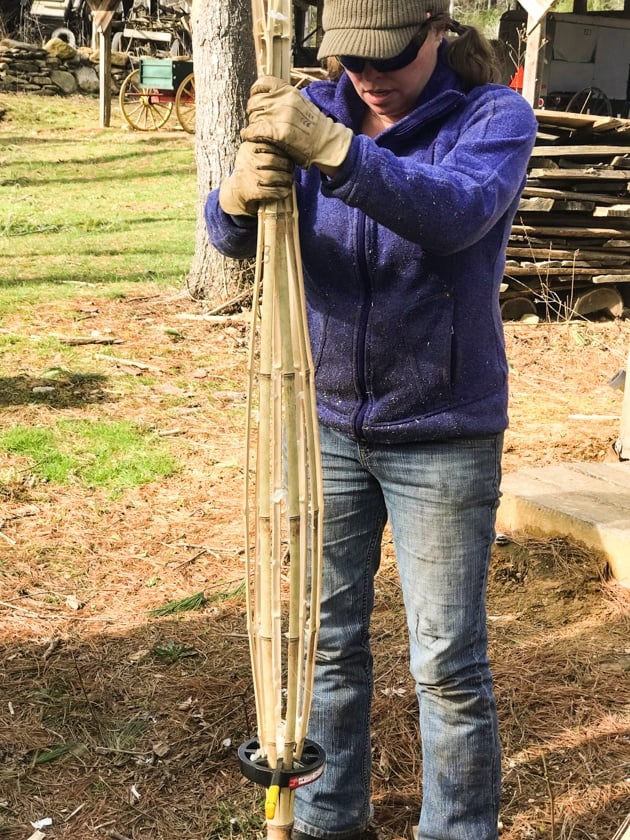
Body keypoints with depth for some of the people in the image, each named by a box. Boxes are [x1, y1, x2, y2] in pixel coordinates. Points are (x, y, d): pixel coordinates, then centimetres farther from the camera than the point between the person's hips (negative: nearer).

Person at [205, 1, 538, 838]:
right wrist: (240, 194, -38)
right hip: (326, 421, 4)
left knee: (448, 665, 4)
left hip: (443, 436, -3)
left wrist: (330, 150, -46)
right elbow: (231, 234, -14)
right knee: (327, 640, 15)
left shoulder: (495, 116, -10)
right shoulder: (316, 110, -1)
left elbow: (456, 213, -32)